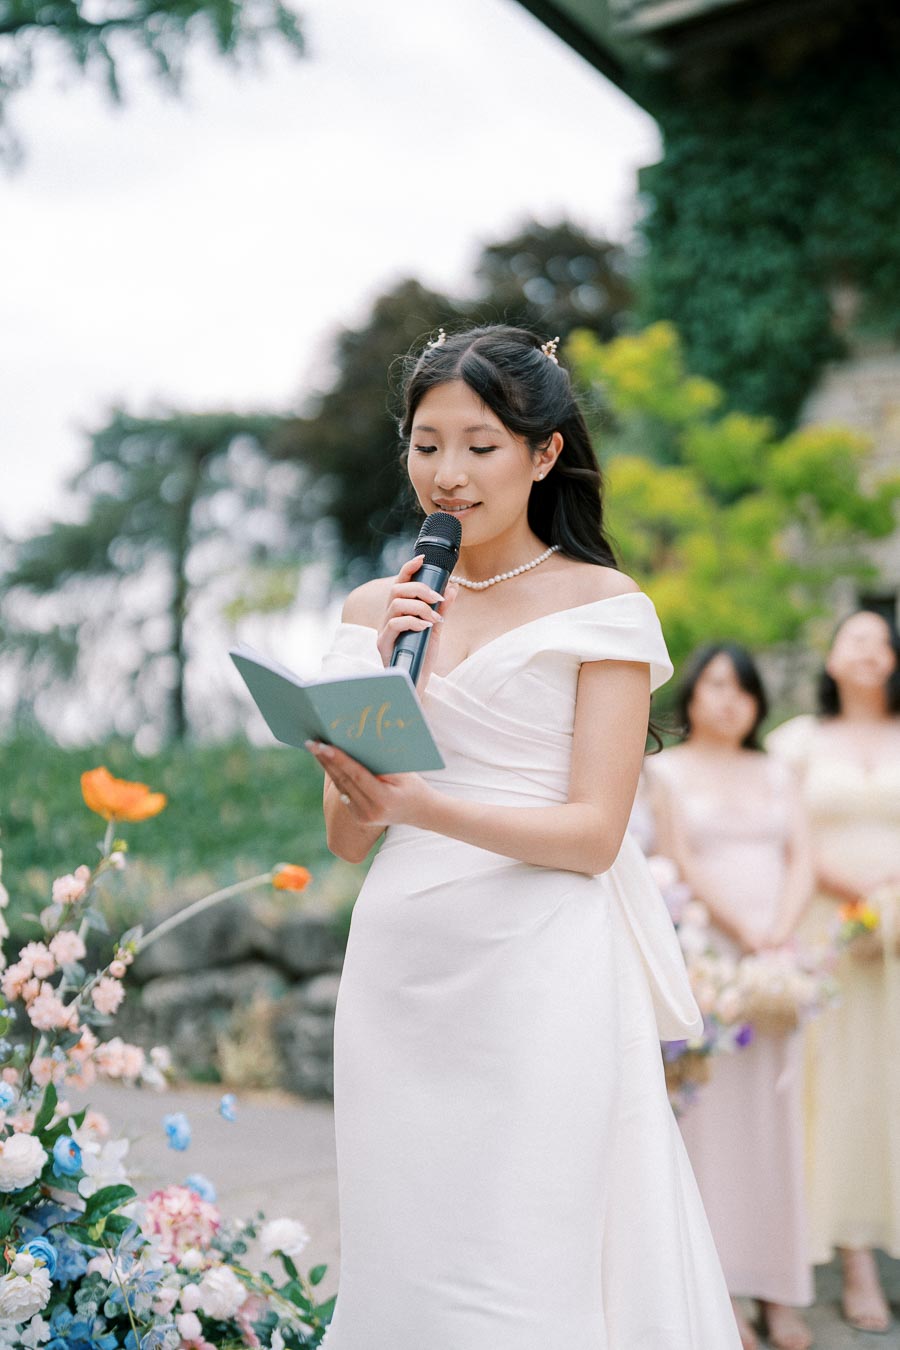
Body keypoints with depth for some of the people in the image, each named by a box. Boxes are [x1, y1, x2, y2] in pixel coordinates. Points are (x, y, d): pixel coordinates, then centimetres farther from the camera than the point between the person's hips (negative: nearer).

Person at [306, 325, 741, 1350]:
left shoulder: (603, 608, -1)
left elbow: (593, 833, -9)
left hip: (539, 969, -4)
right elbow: (347, 839, 8)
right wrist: (374, 676, -5)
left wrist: (424, 807, -23)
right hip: (400, 967, 4)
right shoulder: (378, 610, 11)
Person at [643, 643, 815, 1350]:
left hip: (778, 955, 4)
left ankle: (780, 1291, 5)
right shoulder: (665, 771, 7)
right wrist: (744, 933, -14)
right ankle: (716, 1289, -2)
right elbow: (682, 863, -4)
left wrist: (780, 935, -9)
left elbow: (802, 862, 8)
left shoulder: (778, 774, 18)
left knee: (775, 1113, 2)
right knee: (710, 1111, -5)